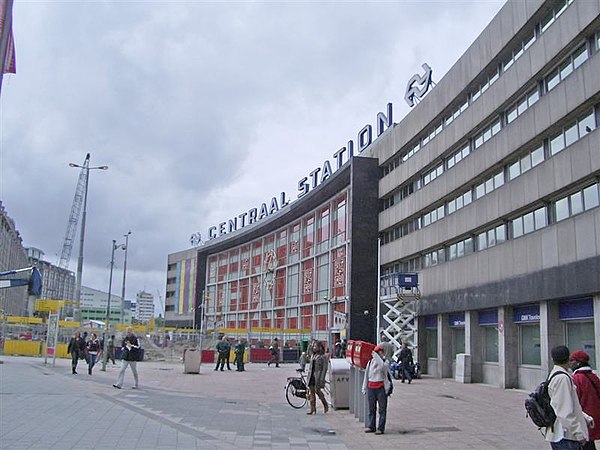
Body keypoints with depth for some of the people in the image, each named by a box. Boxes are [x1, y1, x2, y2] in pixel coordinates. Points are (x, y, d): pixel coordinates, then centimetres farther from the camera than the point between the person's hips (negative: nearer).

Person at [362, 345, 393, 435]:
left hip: (381, 388, -4)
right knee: (371, 408, 10)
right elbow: (366, 376, 16)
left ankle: (381, 428, 2)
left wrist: (375, 356, -21)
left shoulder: (384, 363, -3)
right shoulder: (370, 362, 10)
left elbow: (382, 366, -29)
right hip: (371, 387, 4)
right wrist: (364, 388, 14)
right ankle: (371, 427, 19)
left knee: (382, 409, -1)